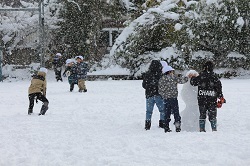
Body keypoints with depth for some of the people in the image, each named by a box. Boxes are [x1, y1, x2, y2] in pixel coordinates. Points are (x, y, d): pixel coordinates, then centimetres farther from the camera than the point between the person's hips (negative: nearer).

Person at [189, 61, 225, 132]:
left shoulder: (200, 76, -5)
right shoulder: (214, 77, -5)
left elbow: (193, 82, 9)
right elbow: (219, 88, -3)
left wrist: (192, 77, 30)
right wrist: (221, 98, 5)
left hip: (201, 100, 1)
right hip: (212, 99, -1)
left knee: (202, 115, 10)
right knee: (213, 115, 8)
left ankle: (202, 129, 8)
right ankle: (214, 129, 5)